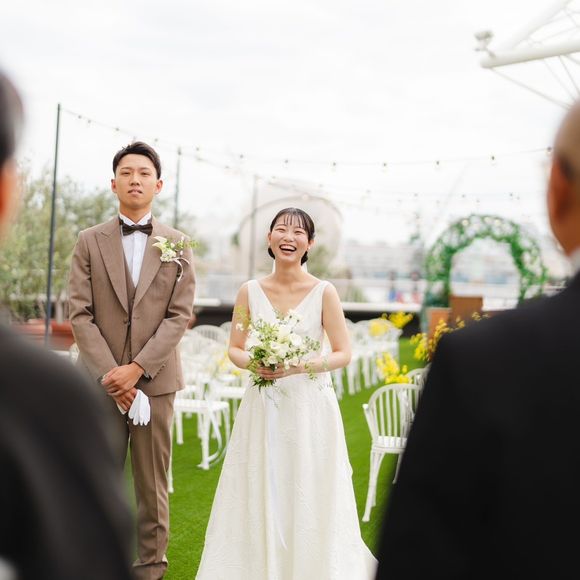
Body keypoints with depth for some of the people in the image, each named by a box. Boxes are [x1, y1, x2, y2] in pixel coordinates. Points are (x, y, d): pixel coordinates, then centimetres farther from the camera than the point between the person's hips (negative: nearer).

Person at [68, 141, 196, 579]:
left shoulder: (177, 245, 6)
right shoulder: (90, 242, 6)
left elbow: (179, 315, -1)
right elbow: (80, 314, -1)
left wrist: (136, 368, -12)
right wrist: (110, 374, -11)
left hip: (155, 379, 0)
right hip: (101, 380, 0)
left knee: (153, 484, 7)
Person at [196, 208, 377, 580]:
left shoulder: (324, 292, -5)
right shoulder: (250, 291, 3)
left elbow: (343, 354, -4)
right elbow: (235, 349, 8)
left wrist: (298, 367, -18)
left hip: (310, 407, -2)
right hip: (263, 408, 2)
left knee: (310, 502, 2)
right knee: (259, 499, 6)